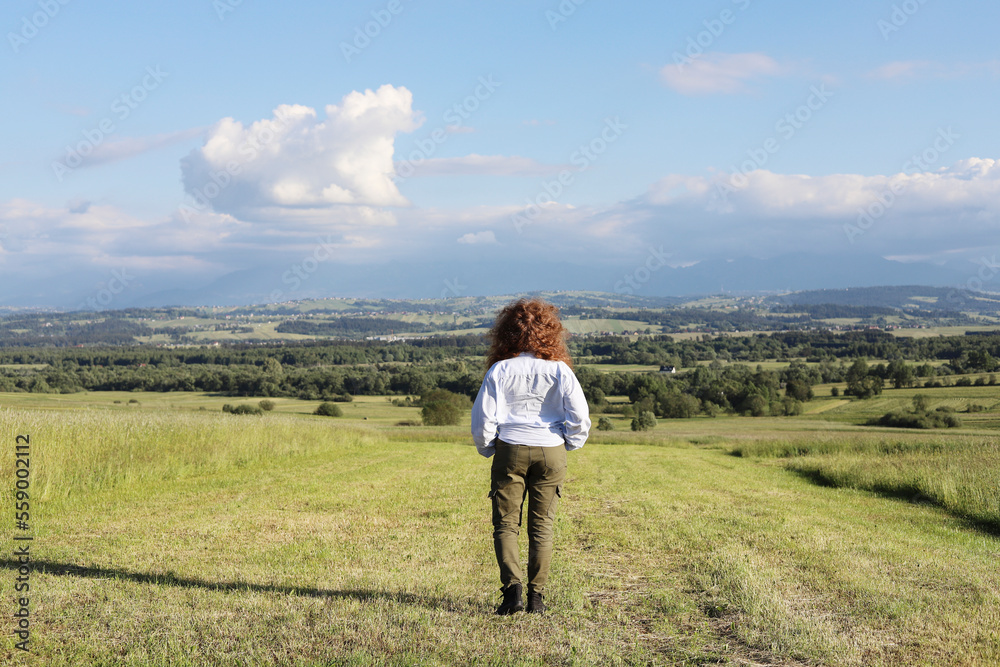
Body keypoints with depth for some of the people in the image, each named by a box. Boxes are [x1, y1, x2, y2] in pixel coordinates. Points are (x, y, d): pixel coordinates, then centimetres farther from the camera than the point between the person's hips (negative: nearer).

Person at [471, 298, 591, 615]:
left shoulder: (499, 371, -6)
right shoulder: (559, 370, -4)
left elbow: (483, 419, -6)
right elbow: (580, 417, -4)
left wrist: (487, 448, 12)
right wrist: (569, 445, 13)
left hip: (510, 450, -1)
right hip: (551, 451, 1)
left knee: (505, 524, 7)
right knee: (542, 526, 9)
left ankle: (512, 586, -10)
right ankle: (536, 596, 9)